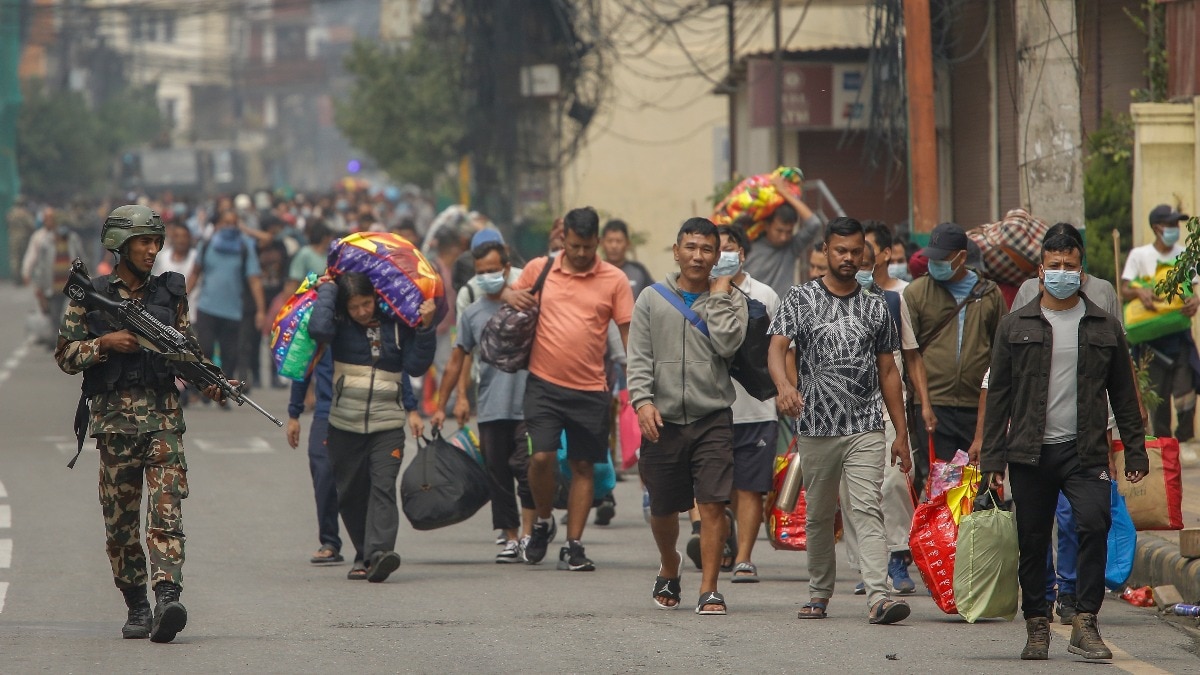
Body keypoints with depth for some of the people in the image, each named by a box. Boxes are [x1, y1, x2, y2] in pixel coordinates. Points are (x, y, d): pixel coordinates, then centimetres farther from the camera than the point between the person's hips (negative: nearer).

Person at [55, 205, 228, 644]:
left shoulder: (170, 293, 10)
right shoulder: (89, 297, 5)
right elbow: (65, 355, 4)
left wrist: (209, 380, -4)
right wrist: (106, 343, -12)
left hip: (163, 415, 0)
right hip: (113, 418, 0)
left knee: (166, 509, -14)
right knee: (120, 518, 4)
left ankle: (167, 598, -26)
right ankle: (136, 606, 15)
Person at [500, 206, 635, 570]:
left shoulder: (614, 281, 1)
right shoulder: (539, 269, 5)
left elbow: (629, 333, 3)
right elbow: (511, 292, 21)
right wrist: (511, 295, -4)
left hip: (590, 390, 0)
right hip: (544, 383, 0)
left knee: (583, 466, 5)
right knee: (541, 457, -11)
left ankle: (573, 545, 12)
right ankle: (543, 521, 16)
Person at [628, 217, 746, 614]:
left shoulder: (729, 299, 7)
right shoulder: (652, 300, 10)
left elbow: (728, 343, -11)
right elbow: (638, 358, 3)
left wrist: (718, 295, -4)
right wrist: (642, 400, -12)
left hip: (712, 419, -1)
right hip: (663, 419, 2)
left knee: (713, 504, -12)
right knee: (662, 509, 11)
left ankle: (709, 590, -8)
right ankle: (669, 568, 38)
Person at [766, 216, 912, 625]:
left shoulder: (875, 307, 10)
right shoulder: (801, 300, 4)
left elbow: (888, 372, 13)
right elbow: (777, 348, -10)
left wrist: (901, 434, 9)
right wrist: (784, 384, -33)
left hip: (866, 427, 0)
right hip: (815, 426, 0)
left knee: (867, 510, -12)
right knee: (818, 514, 9)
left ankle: (879, 597, -22)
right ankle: (819, 594, 23)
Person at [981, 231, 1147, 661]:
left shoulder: (1105, 328, 10)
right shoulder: (1015, 326, 8)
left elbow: (1123, 394, 13)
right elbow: (998, 394, 8)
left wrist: (1134, 451, 8)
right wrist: (992, 457, 2)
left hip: (1085, 451, -1)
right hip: (1030, 451, 1)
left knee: (1094, 524, -19)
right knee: (1033, 541, 3)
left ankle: (1085, 624, -16)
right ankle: (1037, 626, 14)